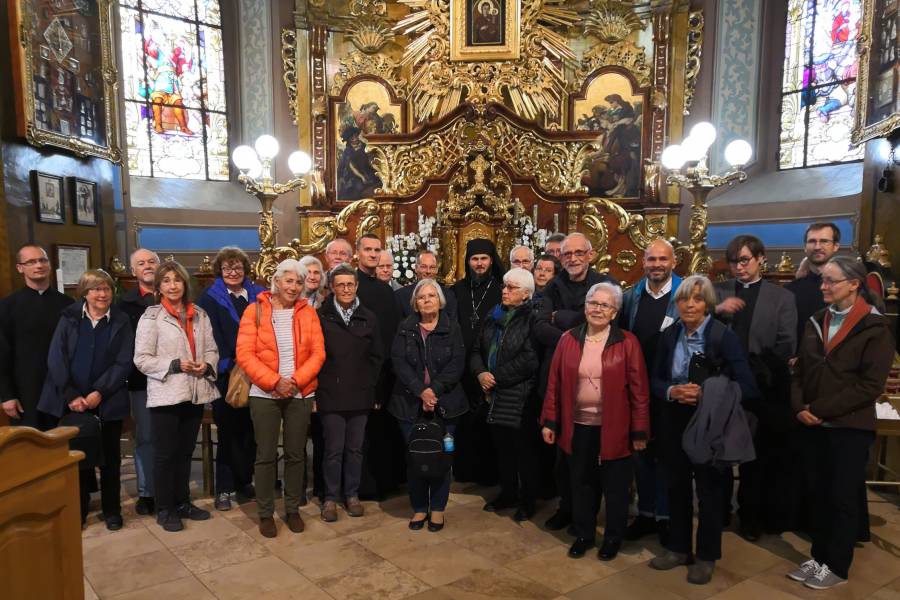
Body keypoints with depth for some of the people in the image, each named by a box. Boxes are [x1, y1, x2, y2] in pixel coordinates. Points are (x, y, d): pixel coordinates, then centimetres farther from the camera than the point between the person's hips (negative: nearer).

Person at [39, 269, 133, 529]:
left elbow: (123, 363, -5)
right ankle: (78, 511, 24)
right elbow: (56, 359, -3)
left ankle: (112, 510, 22)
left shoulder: (121, 321, 0)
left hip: (107, 401, -1)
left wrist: (99, 393, -14)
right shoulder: (69, 318, 2)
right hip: (71, 400, 1)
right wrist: (71, 395, -11)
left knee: (109, 456, 8)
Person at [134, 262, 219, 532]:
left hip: (195, 393, 5)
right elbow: (142, 359, -9)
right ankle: (165, 510, 19)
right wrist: (175, 365, -20)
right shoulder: (151, 316, -6)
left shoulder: (199, 314, 8)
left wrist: (207, 365, -10)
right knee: (165, 454, 5)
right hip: (166, 395, -4)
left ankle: (183, 503, 30)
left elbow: (212, 349, 10)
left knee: (185, 452, 16)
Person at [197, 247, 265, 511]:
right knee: (229, 431, 1)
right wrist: (231, 366, -13)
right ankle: (225, 488, 12)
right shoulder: (210, 298, 2)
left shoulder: (258, 295, 10)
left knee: (250, 430, 7)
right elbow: (211, 338, -4)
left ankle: (245, 480, 23)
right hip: (225, 376, -2)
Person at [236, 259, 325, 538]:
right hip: (264, 394, -2)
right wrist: (275, 381, -16)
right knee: (266, 455, 5)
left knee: (296, 454, 10)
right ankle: (265, 513, 21)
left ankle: (293, 510, 26)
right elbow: (245, 354, -9)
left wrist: (296, 380, -14)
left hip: (300, 394, 2)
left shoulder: (308, 312, 4)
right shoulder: (255, 311, -2)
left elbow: (317, 353, -1)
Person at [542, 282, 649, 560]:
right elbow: (555, 383, 3)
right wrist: (549, 421, 2)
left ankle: (613, 538, 33)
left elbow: (639, 389, -7)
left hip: (614, 428, -2)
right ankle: (583, 534, 34)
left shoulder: (627, 342, -7)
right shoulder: (568, 339, 0)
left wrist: (640, 431, -8)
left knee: (614, 486, 12)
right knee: (581, 482, 15)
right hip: (578, 426, 2)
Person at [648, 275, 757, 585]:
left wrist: (705, 393, -26)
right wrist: (672, 392, -16)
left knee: (709, 491, 10)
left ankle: (707, 556, 29)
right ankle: (678, 548, 34)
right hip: (675, 423, 4)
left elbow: (747, 386, -17)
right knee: (677, 486, 15)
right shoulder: (669, 335, 0)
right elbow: (655, 380, 5)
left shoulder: (724, 336, -13)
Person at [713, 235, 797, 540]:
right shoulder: (716, 291, 8)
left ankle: (751, 515, 26)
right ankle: (720, 509, 27)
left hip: (762, 387, -1)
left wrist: (756, 368, -13)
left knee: (758, 456, 9)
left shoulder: (782, 297, 6)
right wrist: (716, 310, -17)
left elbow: (786, 345, -2)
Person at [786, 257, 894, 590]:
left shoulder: (874, 328, -9)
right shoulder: (816, 322, 8)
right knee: (820, 494, 13)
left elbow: (871, 384, -15)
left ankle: (837, 567, 19)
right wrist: (799, 406, -7)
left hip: (851, 427, -5)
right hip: (816, 425, 5)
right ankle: (819, 557, 26)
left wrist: (821, 409, -17)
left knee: (843, 497, 5)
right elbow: (801, 371, 10)